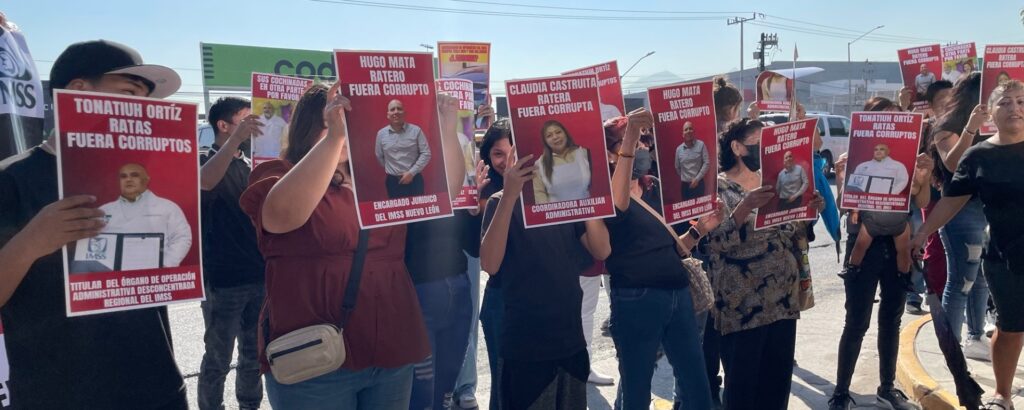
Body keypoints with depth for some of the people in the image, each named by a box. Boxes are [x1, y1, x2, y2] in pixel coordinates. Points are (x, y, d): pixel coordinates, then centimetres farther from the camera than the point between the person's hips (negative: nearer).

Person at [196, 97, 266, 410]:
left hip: (259, 276, 6)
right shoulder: (206, 159, -5)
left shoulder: (251, 165, 12)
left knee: (254, 354, 16)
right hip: (224, 279, -6)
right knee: (218, 359, 3)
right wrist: (236, 139, -37)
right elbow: (203, 182, -30)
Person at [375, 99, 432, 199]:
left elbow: (426, 153, -5)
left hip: (414, 180, -1)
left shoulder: (416, 130, -2)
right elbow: (379, 157, 13)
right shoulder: (381, 134, 3)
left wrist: (411, 172, -11)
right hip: (393, 182, 1)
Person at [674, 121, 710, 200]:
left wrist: (697, 178, -12)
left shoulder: (700, 145, -4)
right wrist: (684, 178, 13)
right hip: (685, 185, 2)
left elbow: (707, 163, -7)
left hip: (699, 183, -2)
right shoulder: (679, 149, 3)